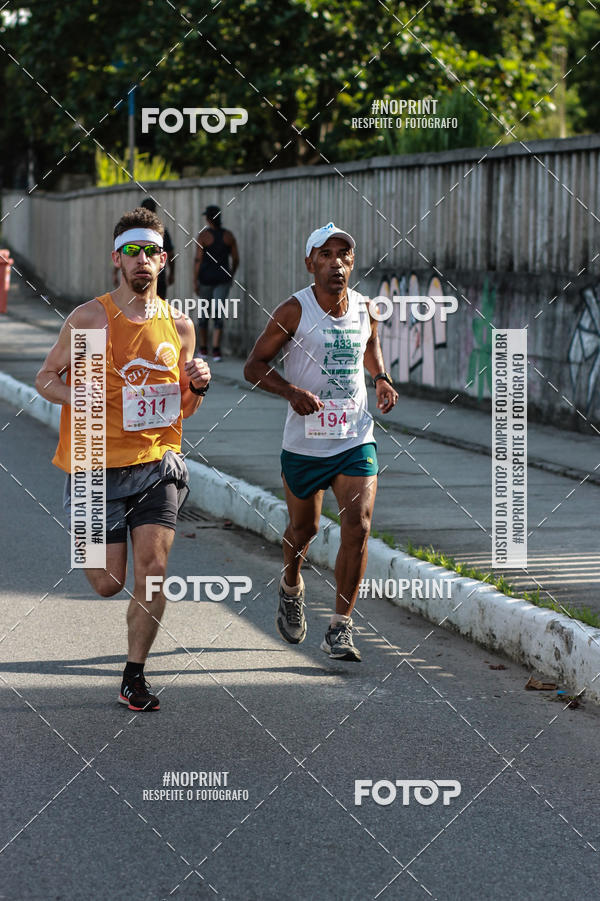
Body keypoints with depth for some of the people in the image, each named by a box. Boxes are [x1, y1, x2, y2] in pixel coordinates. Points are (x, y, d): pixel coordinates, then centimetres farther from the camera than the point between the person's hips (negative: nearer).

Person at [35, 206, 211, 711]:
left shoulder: (179, 326, 6)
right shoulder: (89, 319, -5)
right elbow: (46, 377, 3)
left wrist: (198, 388, -5)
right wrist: (73, 395, -18)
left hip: (157, 462, 2)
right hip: (98, 466, -2)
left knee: (153, 571, -10)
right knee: (109, 583, 1)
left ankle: (135, 677, 7)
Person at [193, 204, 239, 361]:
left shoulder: (203, 235, -9)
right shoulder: (228, 235, 2)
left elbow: (198, 259, -14)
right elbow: (236, 259, 5)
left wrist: (195, 281, -10)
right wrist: (231, 275, 21)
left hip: (206, 277, -2)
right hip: (223, 278, 2)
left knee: (203, 312, 15)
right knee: (217, 313, -1)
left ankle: (203, 348, 25)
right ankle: (216, 350, -16)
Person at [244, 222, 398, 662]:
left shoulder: (365, 308, 1)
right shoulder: (295, 310, -11)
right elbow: (255, 366, -7)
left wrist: (382, 378, 5)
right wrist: (292, 391, -24)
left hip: (356, 439, 2)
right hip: (305, 440, -2)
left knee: (358, 527, -12)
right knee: (304, 528, 14)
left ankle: (341, 627, -5)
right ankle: (291, 587, 47)